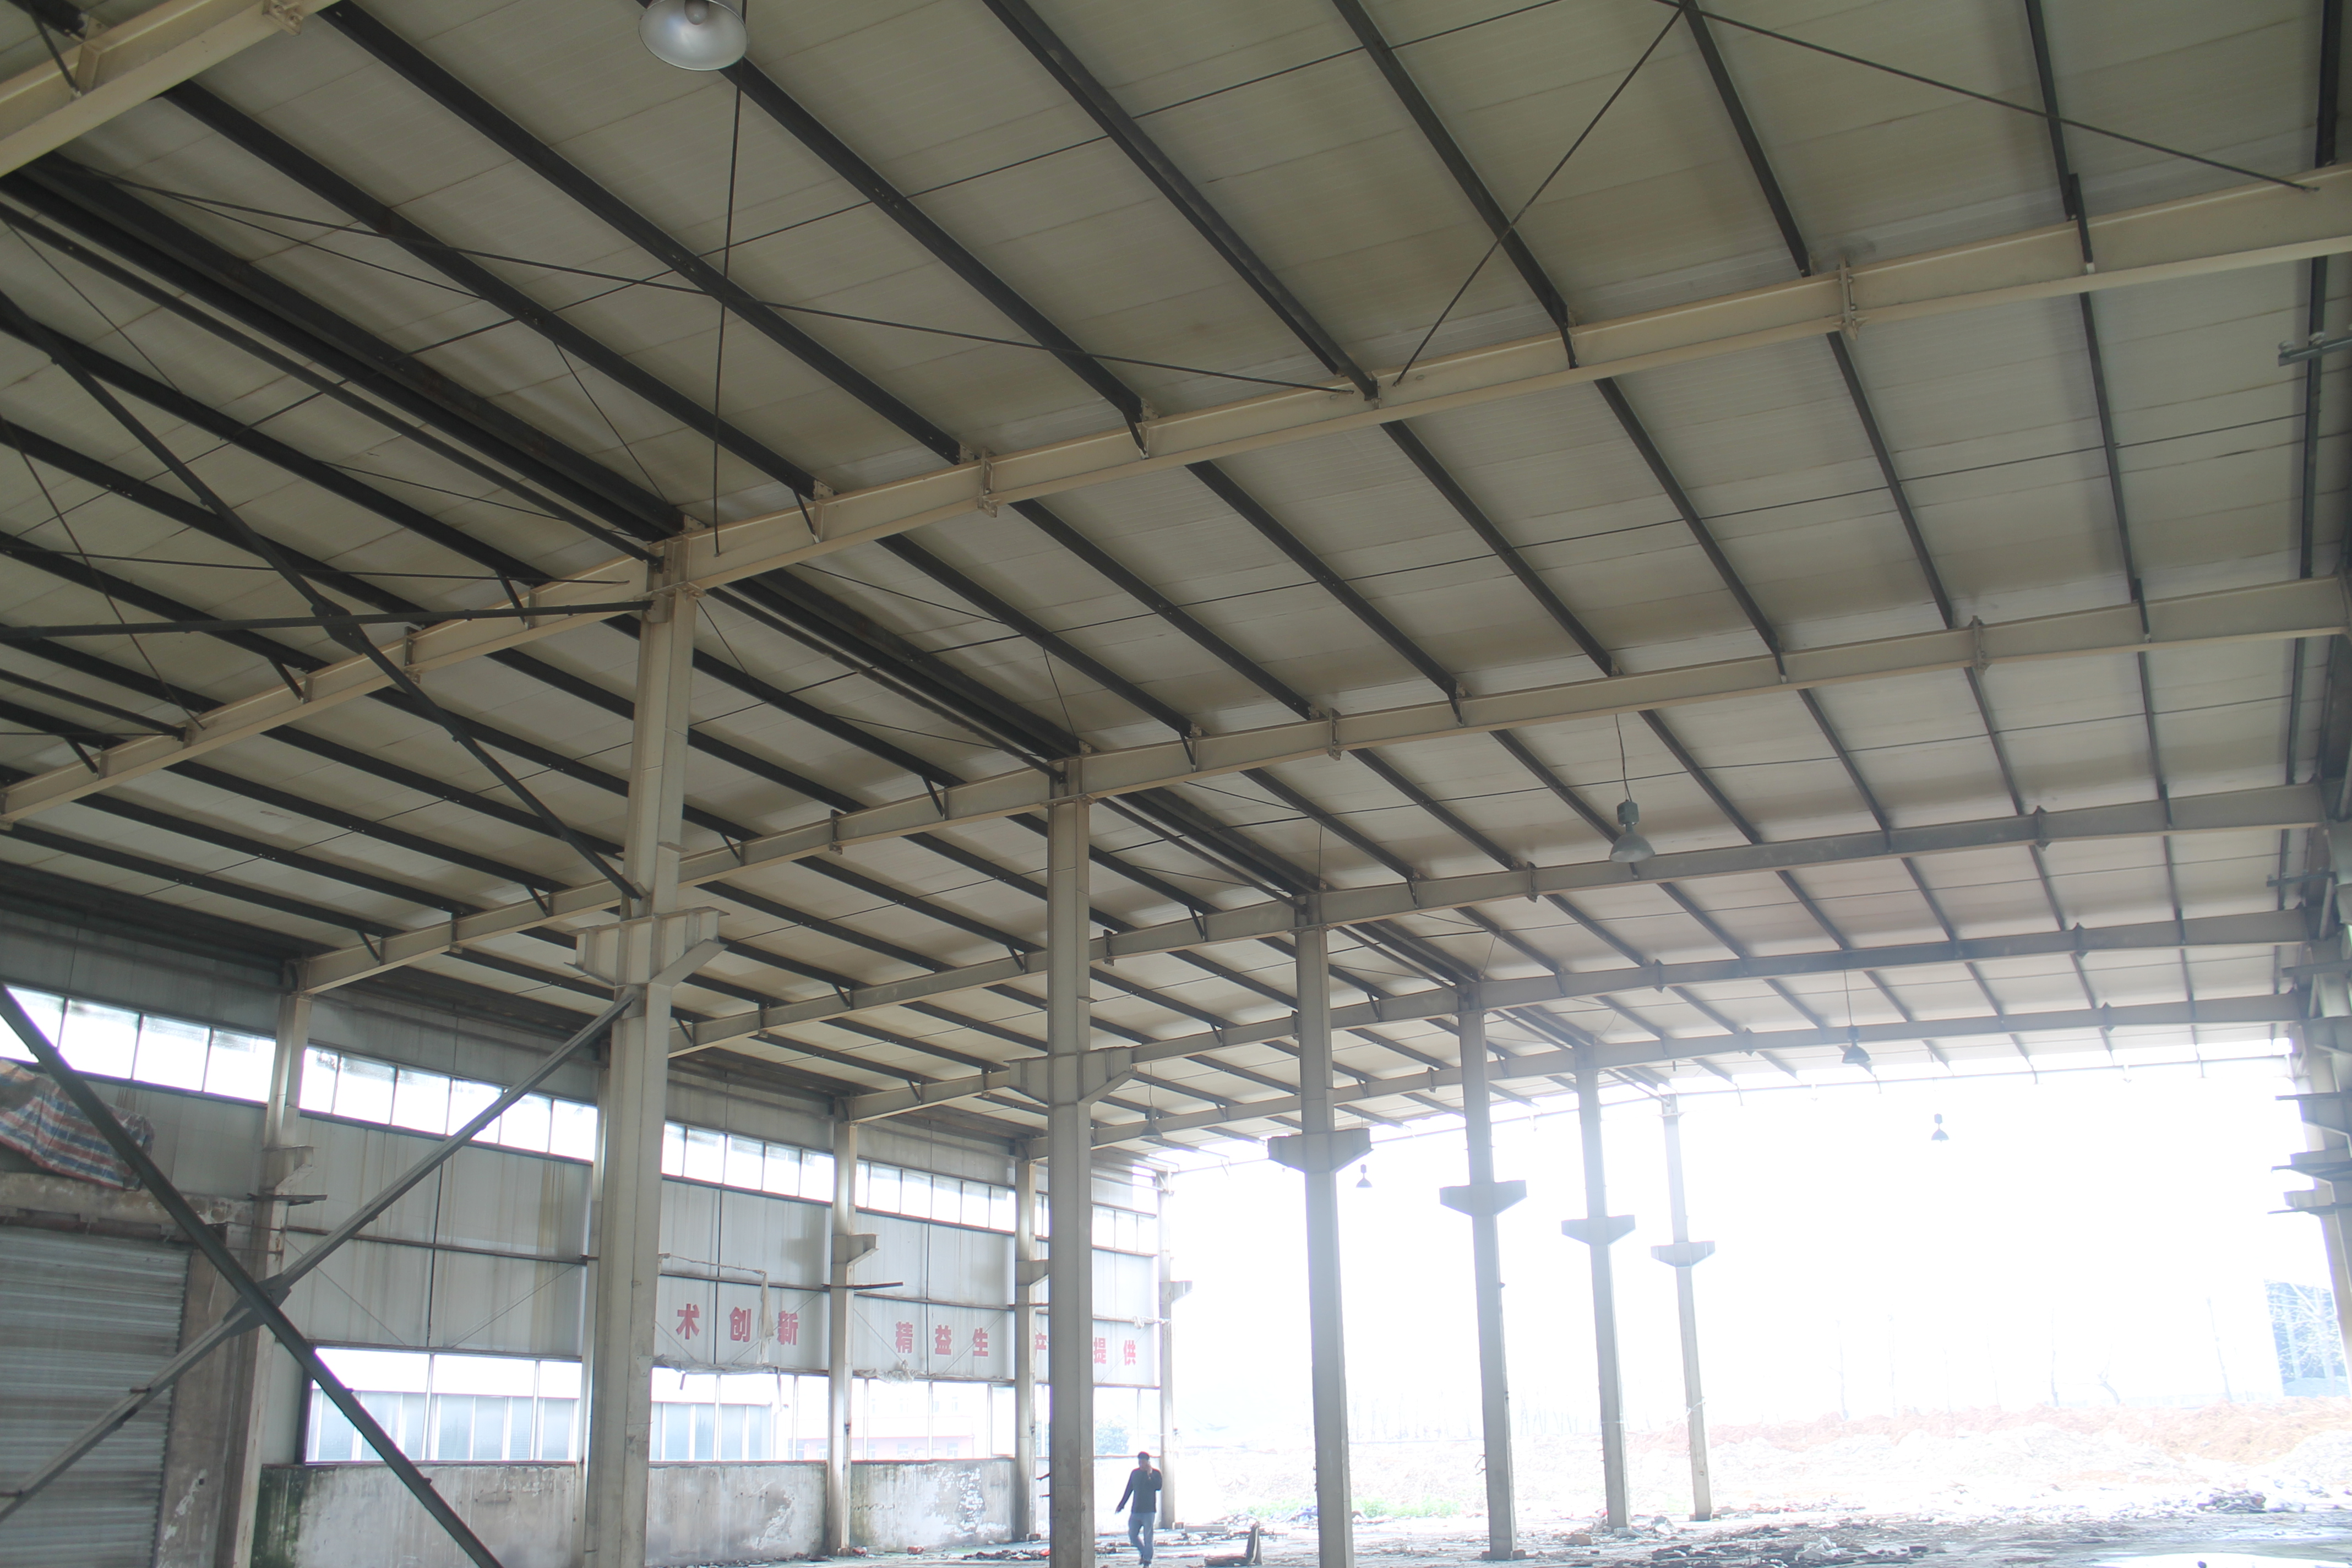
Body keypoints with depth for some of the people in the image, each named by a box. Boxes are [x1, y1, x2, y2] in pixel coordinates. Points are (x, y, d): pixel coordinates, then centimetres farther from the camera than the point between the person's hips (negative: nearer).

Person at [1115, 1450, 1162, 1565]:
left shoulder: (1156, 1473, -1)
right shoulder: (1135, 1473, 10)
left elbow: (1158, 1487, -19)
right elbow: (1129, 1490, 15)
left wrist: (1150, 1474, -19)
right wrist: (1121, 1505, 15)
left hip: (1149, 1511, -4)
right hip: (1135, 1511, 4)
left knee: (1148, 1537, -4)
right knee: (1132, 1535, 4)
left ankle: (1147, 1561, 5)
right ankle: (1143, 1553, 26)